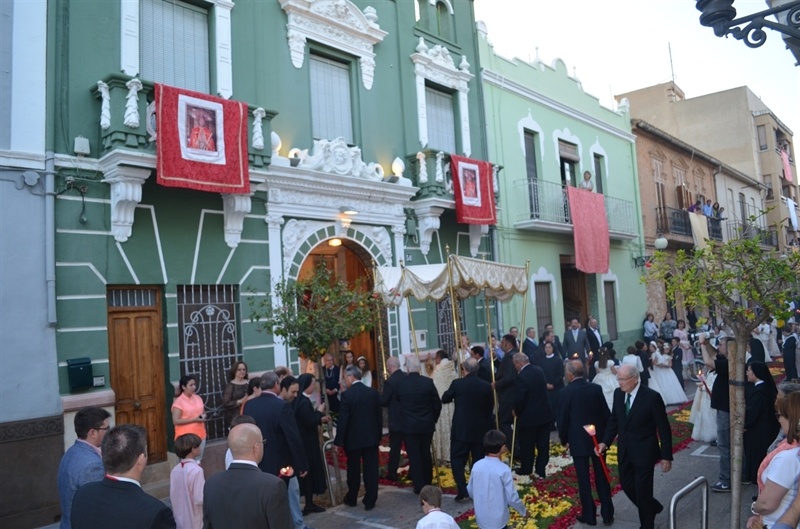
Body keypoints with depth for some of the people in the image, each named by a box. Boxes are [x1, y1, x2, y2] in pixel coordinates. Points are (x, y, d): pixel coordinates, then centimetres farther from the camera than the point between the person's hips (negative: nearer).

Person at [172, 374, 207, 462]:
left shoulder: (198, 398, 8)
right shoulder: (179, 402, -12)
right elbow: (176, 421, -17)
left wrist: (203, 416, -3)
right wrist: (194, 420, -21)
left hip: (200, 435, 6)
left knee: (198, 461, 17)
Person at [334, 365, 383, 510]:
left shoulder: (347, 395, -14)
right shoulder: (373, 392, 0)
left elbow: (343, 420, -14)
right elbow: (379, 416, 5)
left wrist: (338, 441, -7)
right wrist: (379, 436, 15)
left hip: (353, 438, -3)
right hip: (371, 437, 3)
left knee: (353, 469, 13)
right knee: (371, 470, 6)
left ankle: (351, 499, 28)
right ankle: (370, 501, 8)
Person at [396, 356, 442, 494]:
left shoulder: (400, 383, -11)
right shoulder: (428, 382, -10)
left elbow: (398, 402, 3)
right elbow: (437, 404, -5)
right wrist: (433, 419, 11)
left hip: (409, 426, -2)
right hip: (427, 425, 2)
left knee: (414, 456, 6)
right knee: (425, 454, 18)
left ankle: (419, 486, 8)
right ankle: (427, 481, 30)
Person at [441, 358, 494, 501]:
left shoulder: (457, 383, -11)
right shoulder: (486, 386, -4)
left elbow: (444, 399, 4)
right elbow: (490, 408, 6)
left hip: (461, 429, -3)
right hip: (480, 429, 3)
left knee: (457, 459, 5)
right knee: (478, 460, 12)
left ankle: (462, 490, -6)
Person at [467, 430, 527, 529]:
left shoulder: (476, 466, -6)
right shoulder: (504, 469, -20)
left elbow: (470, 491, 5)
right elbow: (511, 497, -14)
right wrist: (523, 511, 5)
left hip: (481, 518, 4)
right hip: (498, 520, -4)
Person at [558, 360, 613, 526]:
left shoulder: (566, 392, -15)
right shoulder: (596, 388, -5)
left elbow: (562, 419, -11)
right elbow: (606, 413, 0)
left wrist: (564, 439, 5)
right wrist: (605, 434, 14)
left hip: (578, 441, -4)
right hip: (597, 438, 4)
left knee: (583, 479, 8)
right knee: (601, 476, 15)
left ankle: (589, 515, 16)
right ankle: (607, 514, 22)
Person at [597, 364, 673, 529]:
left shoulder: (652, 397, -20)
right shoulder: (618, 393, -3)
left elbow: (664, 429, -14)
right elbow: (614, 420, 8)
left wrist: (666, 456, -12)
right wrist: (605, 442, -3)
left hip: (644, 452, -6)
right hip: (624, 451, 6)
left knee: (643, 491, 5)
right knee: (626, 485, 17)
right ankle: (652, 507, 44)